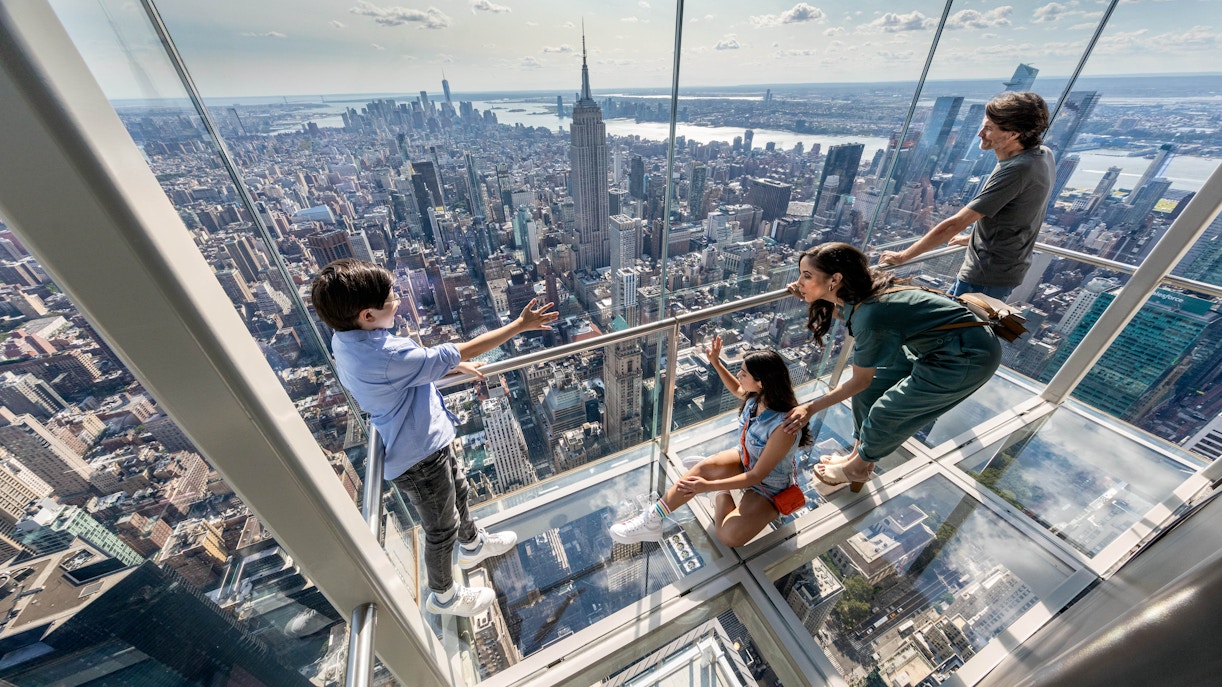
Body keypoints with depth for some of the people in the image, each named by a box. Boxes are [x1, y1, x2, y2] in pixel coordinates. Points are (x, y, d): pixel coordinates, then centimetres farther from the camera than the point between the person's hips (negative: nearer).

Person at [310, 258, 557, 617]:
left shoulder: (347, 339, -5)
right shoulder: (385, 355, -36)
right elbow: (461, 352, -33)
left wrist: (452, 366, 8)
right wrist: (519, 325, -27)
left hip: (425, 440, 9)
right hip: (419, 457, -9)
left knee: (457, 490, 30)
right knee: (442, 529, 15)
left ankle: (473, 544, 56)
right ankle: (443, 596, 43)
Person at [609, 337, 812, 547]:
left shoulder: (784, 426, -38)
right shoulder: (757, 395, -17)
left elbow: (757, 475, -30)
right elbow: (737, 390, 11)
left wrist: (710, 486, -34)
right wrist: (715, 362, 1)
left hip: (770, 487, -6)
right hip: (744, 460, 6)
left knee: (729, 535, -23)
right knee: (704, 468, -22)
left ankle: (720, 496, 8)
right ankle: (651, 518, -13)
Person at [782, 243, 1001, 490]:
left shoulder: (869, 316, -33)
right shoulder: (854, 295, -11)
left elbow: (860, 381, -18)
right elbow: (838, 311, 17)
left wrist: (810, 408, -14)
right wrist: (810, 298, 0)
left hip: (968, 357, -8)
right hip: (934, 342, 8)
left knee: (885, 413, -1)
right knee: (868, 391, 7)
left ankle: (857, 468, 26)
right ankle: (859, 454, 28)